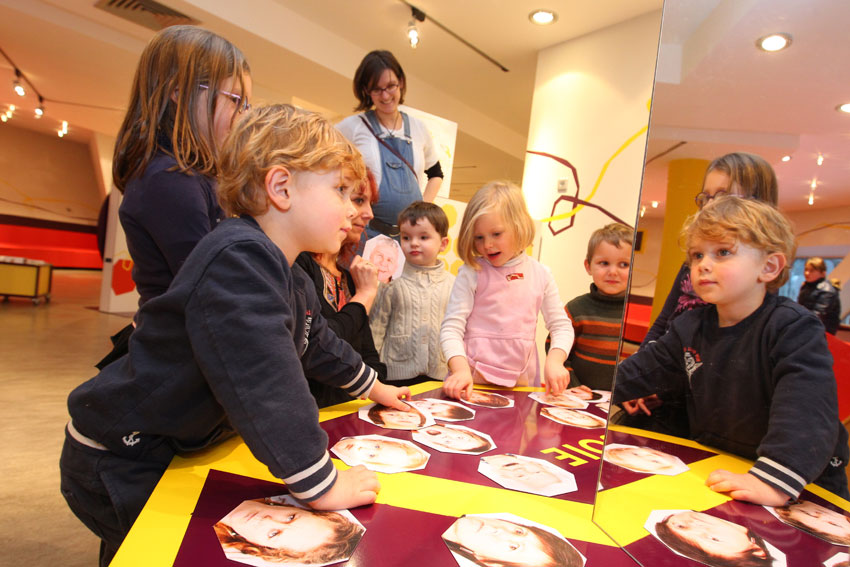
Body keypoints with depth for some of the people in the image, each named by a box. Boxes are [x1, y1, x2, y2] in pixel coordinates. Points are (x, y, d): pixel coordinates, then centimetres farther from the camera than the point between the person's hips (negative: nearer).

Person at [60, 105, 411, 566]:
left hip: (176, 449, 9)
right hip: (119, 464, -9)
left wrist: (371, 386, 29)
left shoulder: (295, 283, 3)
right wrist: (320, 485, -31)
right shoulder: (239, 259, -32)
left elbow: (316, 343, 20)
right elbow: (263, 382, -37)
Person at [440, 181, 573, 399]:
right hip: (474, 379, -2)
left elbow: (561, 325, 11)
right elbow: (451, 328, -6)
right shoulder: (472, 273, -3)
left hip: (521, 382, 3)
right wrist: (461, 369, -21)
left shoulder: (541, 275, 6)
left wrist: (554, 361, -6)